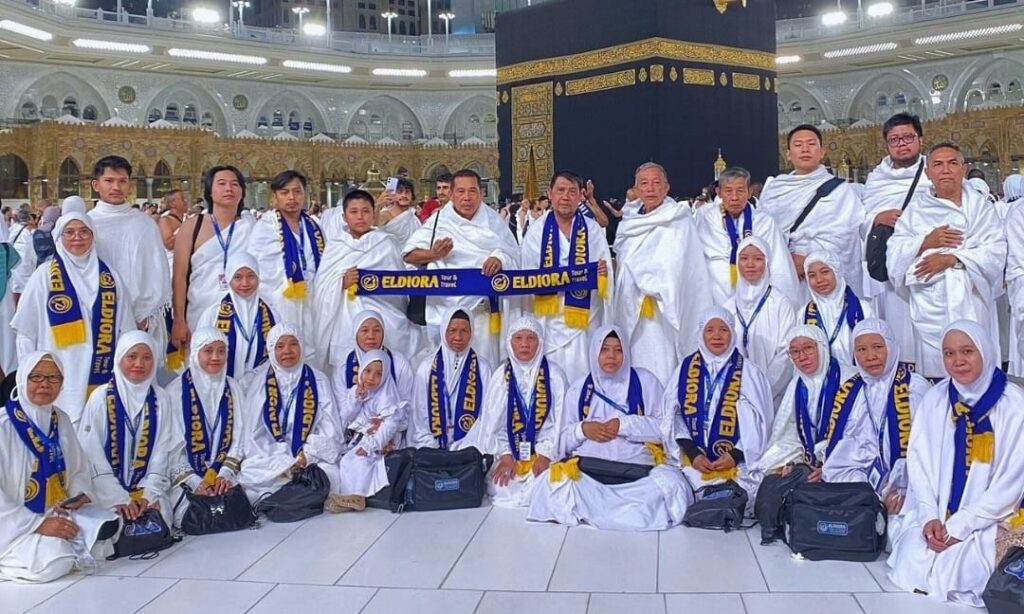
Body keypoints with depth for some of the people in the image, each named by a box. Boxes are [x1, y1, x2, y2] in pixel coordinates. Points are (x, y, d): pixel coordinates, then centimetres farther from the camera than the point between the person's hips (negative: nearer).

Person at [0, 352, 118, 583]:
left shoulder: (61, 420, 7)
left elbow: (79, 469, 14)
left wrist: (81, 495, -8)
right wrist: (38, 524, -23)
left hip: (59, 514, 6)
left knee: (108, 529, -16)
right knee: (55, 562, -28)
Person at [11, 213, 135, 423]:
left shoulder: (110, 277, 7)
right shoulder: (44, 276, 1)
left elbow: (126, 332, 9)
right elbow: (26, 332, 2)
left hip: (102, 378, 2)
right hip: (59, 380, -2)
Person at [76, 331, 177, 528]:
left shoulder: (160, 399, 2)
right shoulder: (101, 397, -5)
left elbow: (162, 452, 1)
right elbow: (91, 455, -9)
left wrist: (149, 494, -11)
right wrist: (118, 498, -16)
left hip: (147, 489, 2)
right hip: (108, 492, -2)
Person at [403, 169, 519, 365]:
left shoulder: (493, 220, 7)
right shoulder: (438, 221, 4)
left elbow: (513, 253, 7)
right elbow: (408, 254, 5)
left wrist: (500, 259, -16)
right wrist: (433, 254, -14)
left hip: (483, 306, 1)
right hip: (446, 306, 0)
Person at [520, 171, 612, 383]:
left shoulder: (593, 230, 6)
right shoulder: (537, 231, 3)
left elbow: (607, 273, 6)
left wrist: (603, 273, -15)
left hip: (584, 316, 1)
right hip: (549, 316, 0)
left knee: (581, 371, -1)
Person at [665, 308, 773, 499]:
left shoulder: (748, 372, 4)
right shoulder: (685, 368, 9)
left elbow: (758, 422, 2)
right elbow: (673, 416, 5)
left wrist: (735, 456, -9)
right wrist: (693, 454, -6)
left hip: (738, 464, -1)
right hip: (693, 461, 1)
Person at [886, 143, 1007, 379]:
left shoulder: (980, 206, 10)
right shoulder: (915, 210, 13)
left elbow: (996, 251, -2)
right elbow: (894, 253, 6)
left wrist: (952, 258, -12)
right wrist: (925, 242, -10)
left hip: (970, 303, 0)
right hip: (930, 305, 1)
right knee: (934, 372, -5)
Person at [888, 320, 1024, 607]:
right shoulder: (935, 399, 3)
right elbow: (918, 460, 2)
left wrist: (959, 527, -14)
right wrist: (929, 516, -12)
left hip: (986, 523, -3)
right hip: (934, 516, 3)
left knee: (951, 577, -21)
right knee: (909, 568, -15)